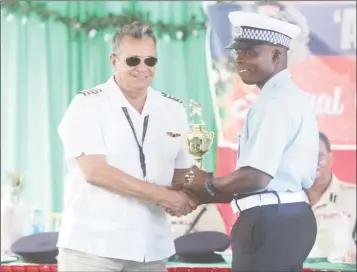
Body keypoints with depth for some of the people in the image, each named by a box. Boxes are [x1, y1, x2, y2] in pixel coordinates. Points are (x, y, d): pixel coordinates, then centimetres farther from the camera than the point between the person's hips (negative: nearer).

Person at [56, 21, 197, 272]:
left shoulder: (173, 110, 10)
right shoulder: (88, 105, -5)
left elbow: (183, 173, 15)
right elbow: (94, 171, -15)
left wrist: (185, 198, -9)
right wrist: (162, 195, -17)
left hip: (151, 249, 5)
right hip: (92, 245, -4)